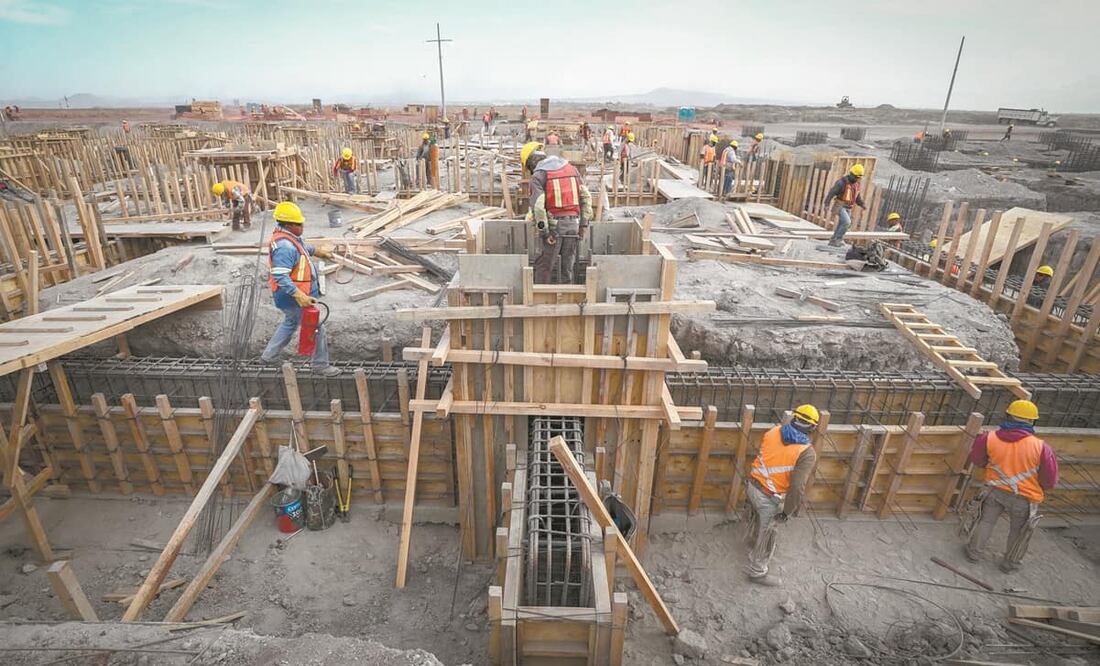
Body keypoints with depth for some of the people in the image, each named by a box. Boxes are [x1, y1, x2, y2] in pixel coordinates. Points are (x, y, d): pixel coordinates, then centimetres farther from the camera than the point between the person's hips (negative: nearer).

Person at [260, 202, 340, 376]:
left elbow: (303, 247, 28)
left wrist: (317, 251, 38)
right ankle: (320, 365, 16)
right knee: (316, 328, 2)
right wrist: (299, 295, -41)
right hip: (293, 297, -11)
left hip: (292, 296, 11)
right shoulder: (284, 246, -29)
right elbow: (280, 276, -35)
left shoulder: (289, 236, 3)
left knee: (290, 323, 30)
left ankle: (269, 355, 42)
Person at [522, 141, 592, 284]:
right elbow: (586, 197, 10)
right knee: (568, 266, 12)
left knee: (543, 266, 4)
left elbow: (537, 206, -16)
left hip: (554, 225, -5)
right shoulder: (571, 168, 13)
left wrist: (544, 232, -10)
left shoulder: (538, 175, -4)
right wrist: (584, 224, 10)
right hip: (573, 224, 5)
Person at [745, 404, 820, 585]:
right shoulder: (807, 453, -20)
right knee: (767, 535, 15)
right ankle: (757, 572, 32)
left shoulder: (773, 432, -4)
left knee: (759, 516, 35)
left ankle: (754, 537, 62)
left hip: (753, 486, 6)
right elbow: (797, 487, -26)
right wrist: (787, 511, -14)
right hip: (770, 498, -6)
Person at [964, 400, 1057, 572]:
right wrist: (1034, 484, 9)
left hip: (995, 491, 1)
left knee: (985, 521, 21)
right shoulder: (1041, 447, -20)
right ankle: (1010, 563, 37)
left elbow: (977, 461, 3)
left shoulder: (989, 438, -14)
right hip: (1024, 498, -1)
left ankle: (973, 552, 33)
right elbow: (1050, 481, -13)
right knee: (1018, 532, 21)